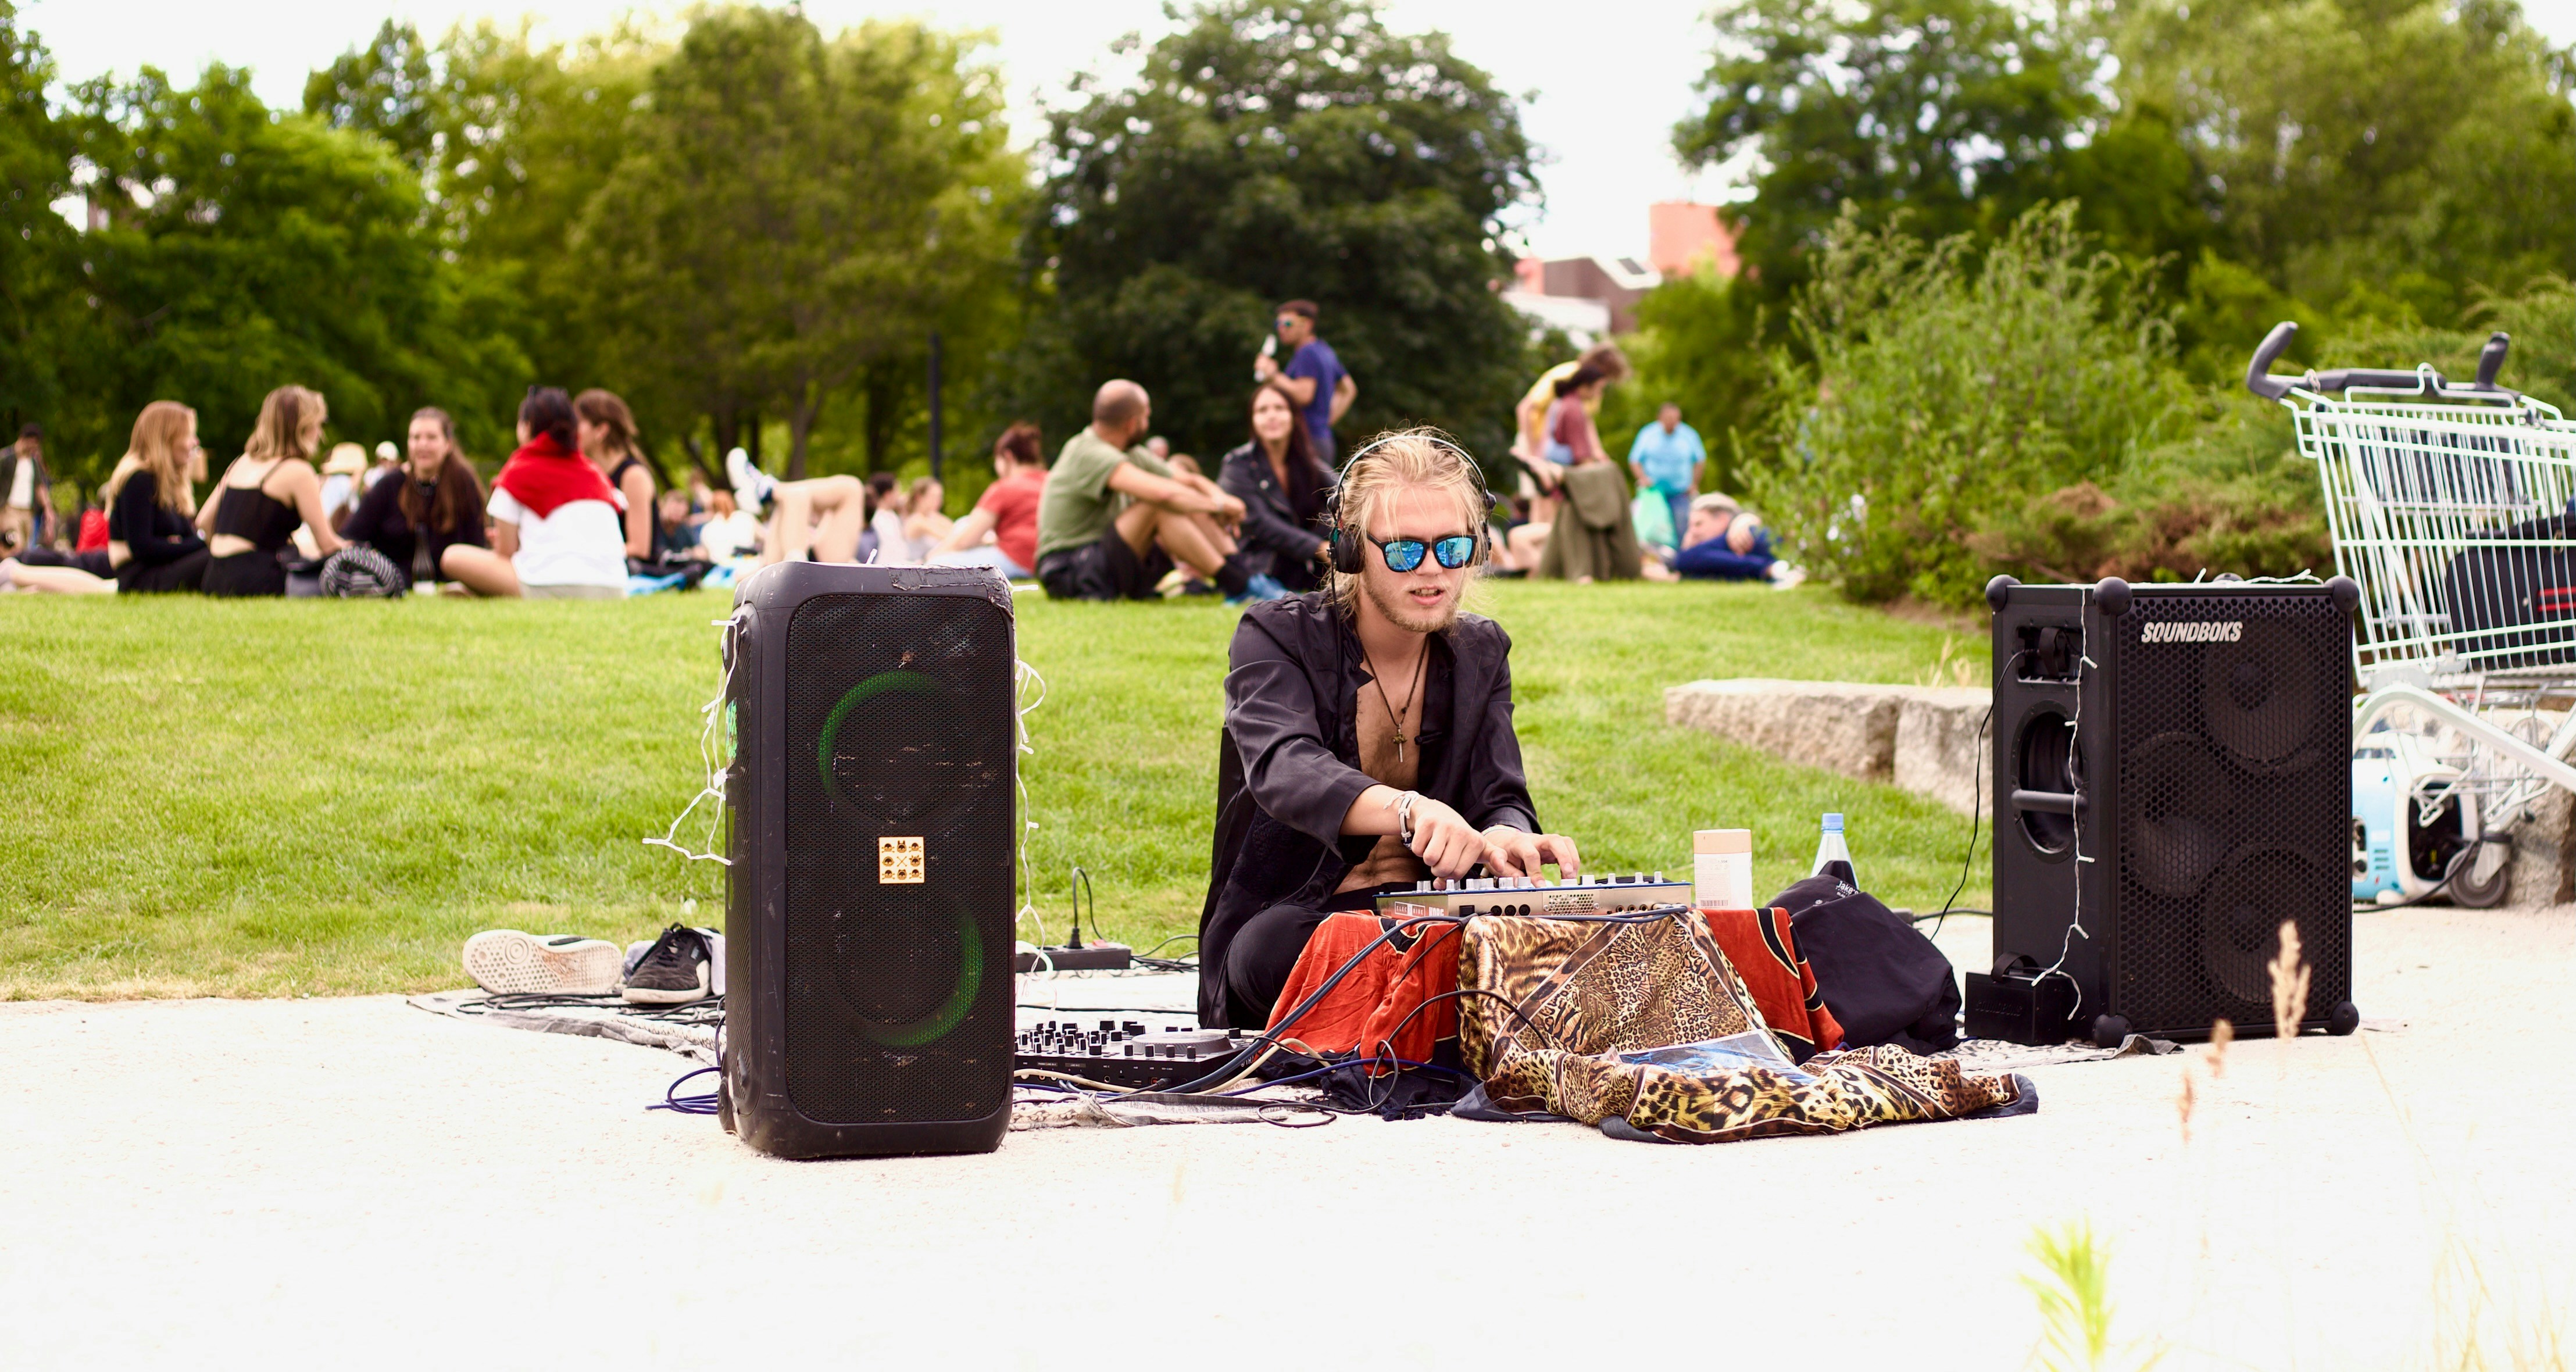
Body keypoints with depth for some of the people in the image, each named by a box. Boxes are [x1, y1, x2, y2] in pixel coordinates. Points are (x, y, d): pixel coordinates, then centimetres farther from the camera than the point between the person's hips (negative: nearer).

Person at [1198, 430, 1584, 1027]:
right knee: (1276, 949, -39)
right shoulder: (1275, 637, -7)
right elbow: (1283, 769, -28)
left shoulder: (1481, 652, 9)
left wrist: (1505, 838, -30)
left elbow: (1502, 799, -1)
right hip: (1294, 916, -2)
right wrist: (1408, 809, -49)